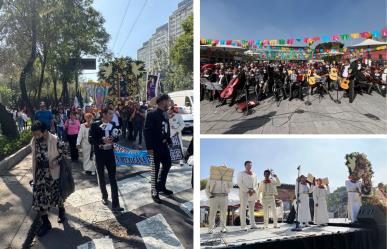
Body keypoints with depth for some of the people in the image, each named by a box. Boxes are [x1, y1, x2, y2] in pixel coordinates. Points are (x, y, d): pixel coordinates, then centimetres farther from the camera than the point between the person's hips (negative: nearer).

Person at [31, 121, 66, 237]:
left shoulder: (54, 140, -19)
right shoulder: (34, 141, -5)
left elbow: (62, 154, -8)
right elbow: (34, 157, 9)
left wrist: (56, 162, -27)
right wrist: (34, 174, 12)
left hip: (53, 173, -3)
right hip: (39, 173, 4)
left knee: (57, 194, 14)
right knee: (39, 197, 2)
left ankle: (61, 211, 43)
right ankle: (45, 223, 16)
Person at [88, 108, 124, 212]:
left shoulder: (112, 124, -1)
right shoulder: (95, 125, -10)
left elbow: (116, 138, 7)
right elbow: (91, 140, -12)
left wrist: (112, 139, -15)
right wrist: (102, 140, -25)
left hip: (110, 153, 2)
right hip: (99, 154, -1)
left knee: (113, 179, -3)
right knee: (101, 177, 15)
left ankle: (115, 205, -3)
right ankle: (104, 196, 39)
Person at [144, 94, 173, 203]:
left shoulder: (165, 113, 9)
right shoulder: (152, 114, -15)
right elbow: (147, 131, -18)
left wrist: (169, 141, 4)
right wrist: (149, 147, -21)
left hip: (164, 145, 8)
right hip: (155, 146, -8)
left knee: (167, 164, 17)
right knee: (155, 169, 3)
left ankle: (161, 186, 36)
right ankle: (154, 193, 17)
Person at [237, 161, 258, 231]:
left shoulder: (254, 174, 17)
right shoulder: (241, 173, 3)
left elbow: (256, 184, 16)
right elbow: (239, 183, -7)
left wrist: (253, 190, -5)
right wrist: (247, 190, -14)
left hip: (253, 193, 5)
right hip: (244, 192, -5)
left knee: (252, 209, 5)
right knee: (243, 208, -10)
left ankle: (252, 224, 9)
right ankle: (243, 225, -12)